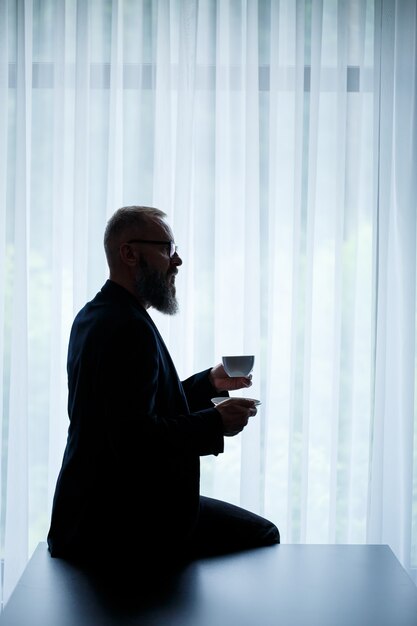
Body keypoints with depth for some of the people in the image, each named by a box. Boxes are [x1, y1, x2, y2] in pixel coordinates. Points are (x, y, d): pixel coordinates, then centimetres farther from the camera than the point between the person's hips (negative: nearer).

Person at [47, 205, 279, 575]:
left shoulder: (94, 316, 12)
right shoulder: (129, 327, -21)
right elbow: (132, 438, -27)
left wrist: (209, 383, 12)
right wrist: (215, 424, -18)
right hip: (122, 522, -11)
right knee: (261, 536, -6)